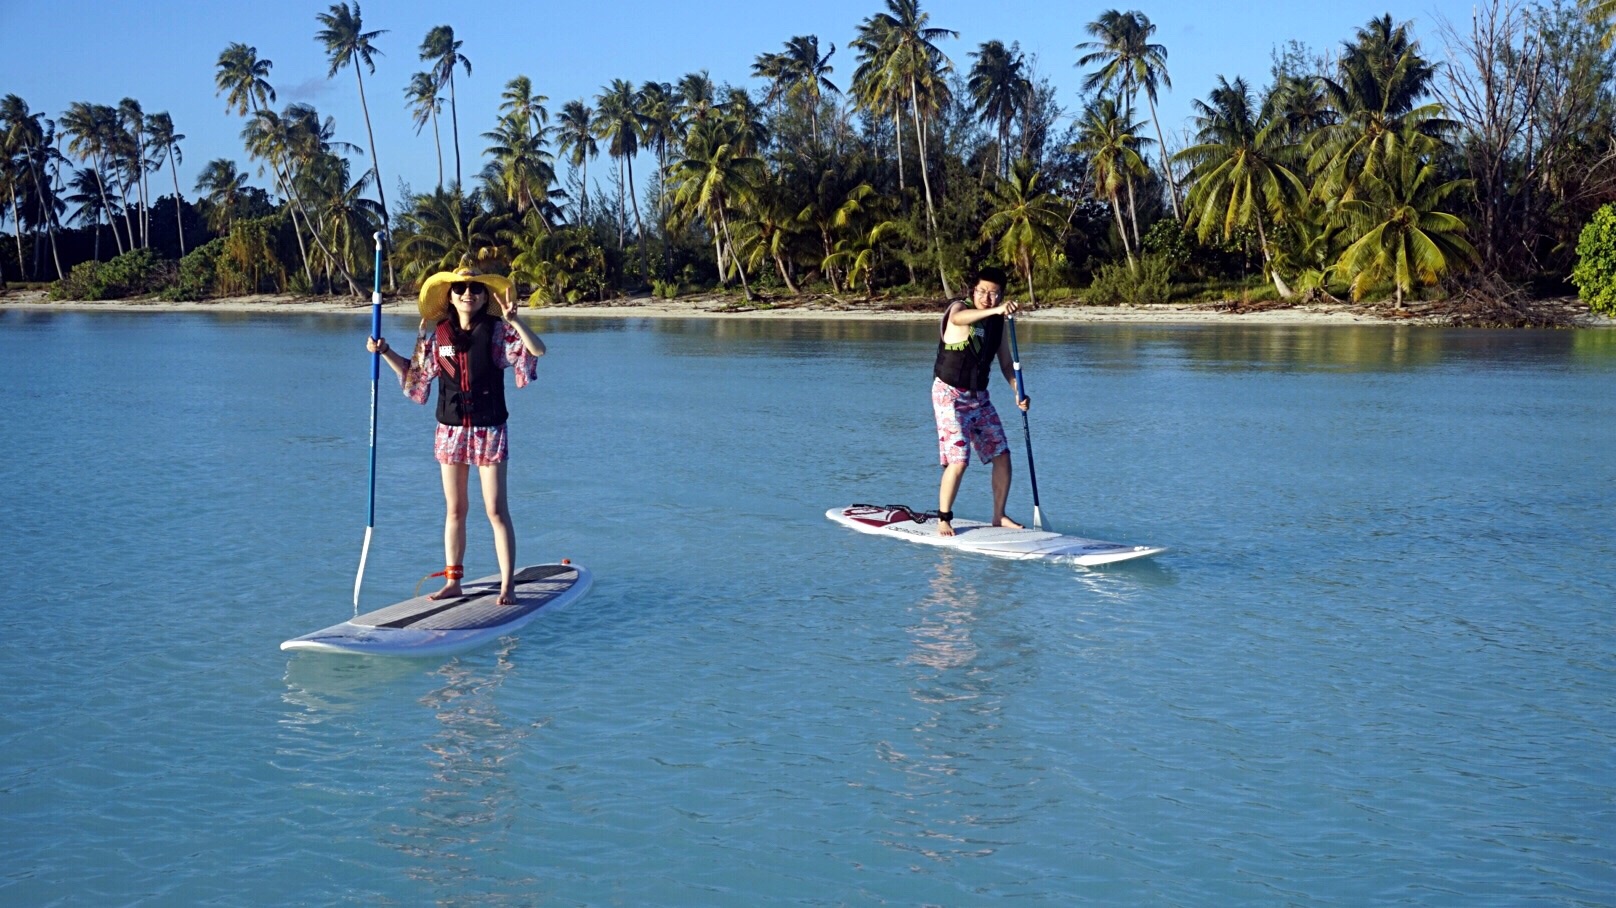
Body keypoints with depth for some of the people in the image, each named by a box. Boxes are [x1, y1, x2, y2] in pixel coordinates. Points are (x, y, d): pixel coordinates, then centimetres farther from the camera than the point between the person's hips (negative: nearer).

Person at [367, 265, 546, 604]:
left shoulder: (498, 331, -5)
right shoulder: (437, 334, 4)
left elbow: (538, 350, -18)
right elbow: (413, 372, 16)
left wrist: (514, 321, -29)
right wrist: (385, 352, 4)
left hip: (489, 430, -3)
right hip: (450, 430, 3)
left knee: (496, 511, -4)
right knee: (454, 510, 11)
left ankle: (508, 586, 0)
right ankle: (452, 581, 18)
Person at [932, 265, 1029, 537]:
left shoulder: (997, 323, 6)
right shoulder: (959, 308, -14)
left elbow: (1006, 363, 9)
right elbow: (957, 319, -41)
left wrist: (1018, 391, -9)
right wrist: (994, 311, -57)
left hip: (979, 396, 7)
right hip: (950, 394, -7)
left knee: (1002, 457, 5)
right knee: (959, 461, -15)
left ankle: (999, 516, 20)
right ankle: (943, 519, 1)